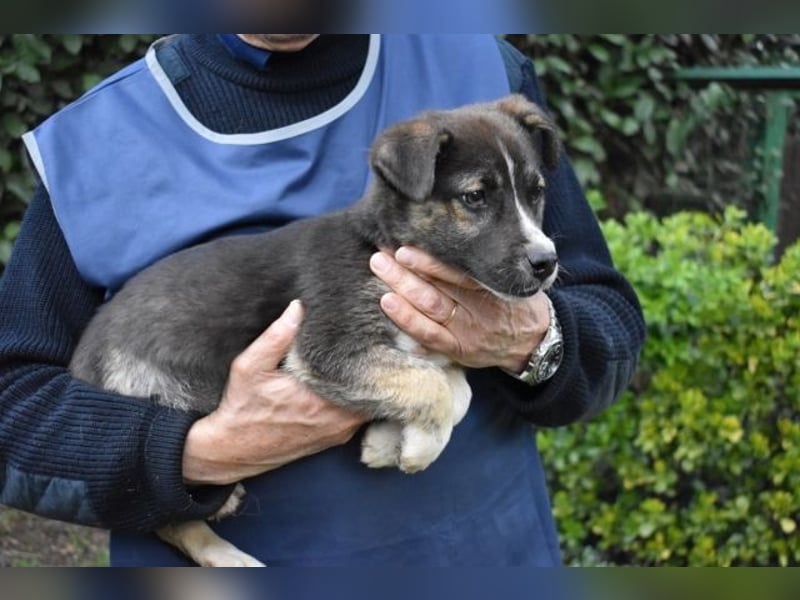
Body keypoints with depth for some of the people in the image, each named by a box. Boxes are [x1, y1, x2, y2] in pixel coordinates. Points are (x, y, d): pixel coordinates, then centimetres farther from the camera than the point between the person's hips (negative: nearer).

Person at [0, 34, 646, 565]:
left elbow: (612, 326, -3)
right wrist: (202, 454, -23)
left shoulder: (486, 72, -6)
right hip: (203, 553, -1)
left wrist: (533, 345, -24)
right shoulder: (87, 145, -8)